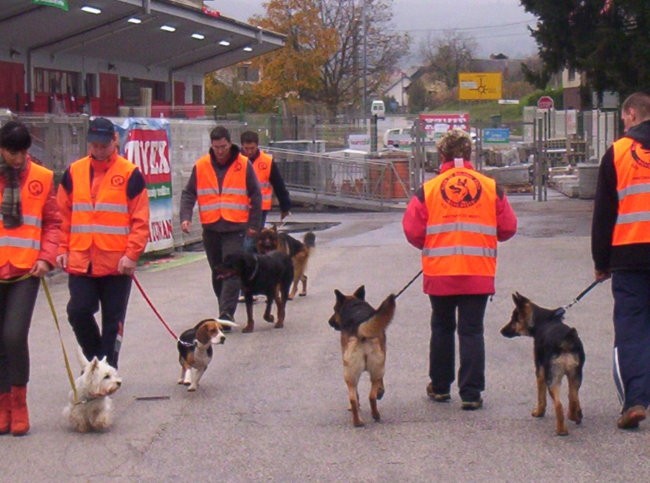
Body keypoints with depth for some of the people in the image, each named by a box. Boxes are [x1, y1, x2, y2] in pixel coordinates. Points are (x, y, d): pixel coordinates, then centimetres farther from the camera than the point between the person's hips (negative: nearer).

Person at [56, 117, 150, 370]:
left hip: (117, 263, -2)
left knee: (113, 320, 5)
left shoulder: (130, 174, -3)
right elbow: (63, 214, 11)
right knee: (78, 311, -3)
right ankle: (94, 358, 20)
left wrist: (132, 254, -13)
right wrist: (63, 249, 3)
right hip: (80, 261, 3)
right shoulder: (74, 172, 7)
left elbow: (141, 220, -5)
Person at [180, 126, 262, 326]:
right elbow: (188, 193, 7)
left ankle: (226, 313, -16)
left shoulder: (244, 165, -1)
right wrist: (186, 217, -8)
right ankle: (226, 311, 23)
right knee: (217, 271, 11)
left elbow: (255, 195, 4)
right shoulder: (201, 166, 4)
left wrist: (254, 224, 1)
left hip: (235, 227, -3)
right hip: (210, 227, 3)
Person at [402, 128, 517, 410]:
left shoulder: (428, 189, -4)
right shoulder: (491, 187, 0)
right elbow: (508, 228, 2)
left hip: (439, 273, 0)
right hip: (479, 274, 0)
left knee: (442, 329, 16)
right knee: (472, 331, 4)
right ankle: (471, 393, 0)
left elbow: (413, 231, -6)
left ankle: (440, 387, 26)